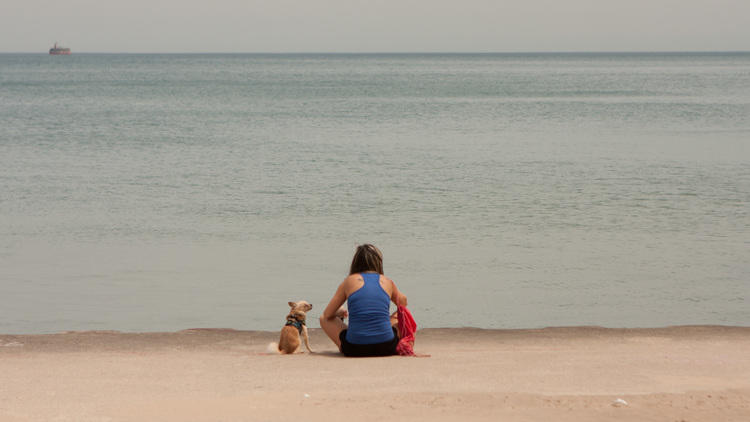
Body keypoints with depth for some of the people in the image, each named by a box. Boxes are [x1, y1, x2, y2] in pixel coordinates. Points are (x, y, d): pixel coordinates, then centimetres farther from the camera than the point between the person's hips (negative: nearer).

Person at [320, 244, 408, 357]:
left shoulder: (350, 281, 7)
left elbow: (327, 314, 12)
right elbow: (403, 303, 32)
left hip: (354, 349, -1)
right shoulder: (387, 282, 11)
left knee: (324, 319, 24)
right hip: (386, 348, 2)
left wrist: (341, 312, 33)